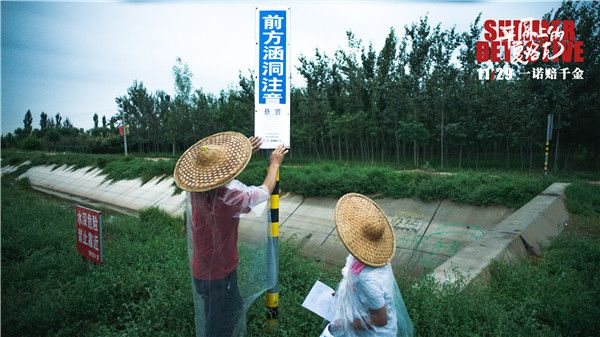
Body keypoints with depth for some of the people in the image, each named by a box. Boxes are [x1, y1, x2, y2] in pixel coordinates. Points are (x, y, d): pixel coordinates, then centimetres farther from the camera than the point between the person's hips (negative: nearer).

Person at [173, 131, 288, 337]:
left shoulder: (196, 188, -11)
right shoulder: (229, 195, -33)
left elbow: (218, 170, 11)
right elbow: (265, 191, -16)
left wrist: (244, 152, 12)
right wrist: (275, 163, 0)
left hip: (199, 268, 7)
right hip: (218, 273, -7)